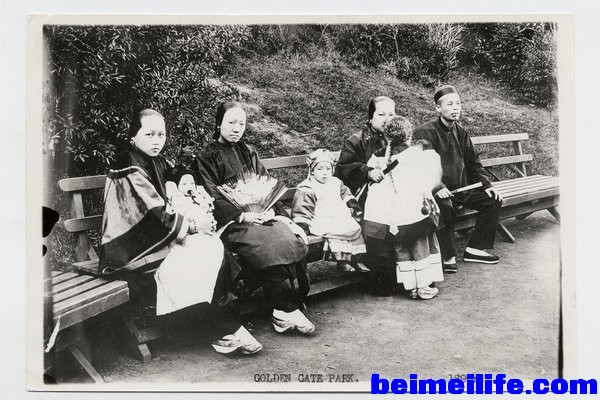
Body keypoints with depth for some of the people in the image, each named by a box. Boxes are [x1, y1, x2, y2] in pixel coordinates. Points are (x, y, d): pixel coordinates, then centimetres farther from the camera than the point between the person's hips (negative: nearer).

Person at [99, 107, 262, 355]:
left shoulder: (159, 163, 13)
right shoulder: (130, 171, -15)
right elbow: (153, 217, -21)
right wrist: (192, 225, -15)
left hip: (160, 239, 8)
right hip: (134, 249, -8)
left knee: (214, 247, -17)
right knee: (207, 252, -23)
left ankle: (224, 328, -17)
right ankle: (226, 332, -13)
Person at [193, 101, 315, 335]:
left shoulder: (249, 152, 24)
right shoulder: (206, 158, 8)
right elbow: (213, 199, -4)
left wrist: (271, 210, -4)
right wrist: (242, 215, -17)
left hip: (261, 215, 5)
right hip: (232, 222, -5)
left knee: (293, 240, -26)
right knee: (271, 247, -33)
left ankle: (285, 312, -22)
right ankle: (286, 310, -23)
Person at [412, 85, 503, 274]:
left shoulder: (461, 132, 12)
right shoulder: (424, 133, -11)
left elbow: (473, 162, 16)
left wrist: (487, 185, 2)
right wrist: (437, 187, -32)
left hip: (461, 188, 8)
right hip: (437, 191, -7)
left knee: (494, 200, -4)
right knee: (445, 207, -37)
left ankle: (476, 248, 4)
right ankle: (448, 257, -21)